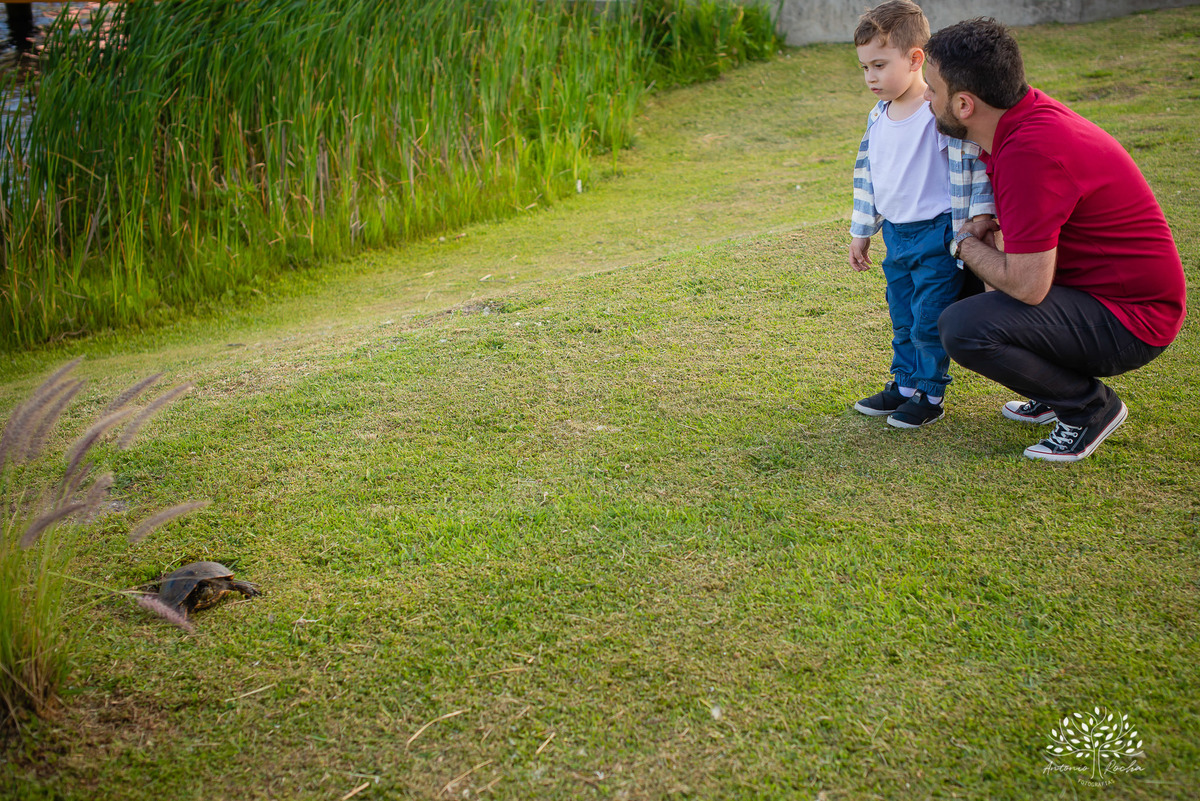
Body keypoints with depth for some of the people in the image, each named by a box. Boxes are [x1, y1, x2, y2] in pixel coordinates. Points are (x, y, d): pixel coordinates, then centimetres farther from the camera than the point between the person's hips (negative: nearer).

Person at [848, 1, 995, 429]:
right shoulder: (878, 117, 8)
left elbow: (972, 164, -16)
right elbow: (866, 175, 17)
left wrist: (978, 219, -20)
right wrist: (861, 232, 20)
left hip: (936, 236, -7)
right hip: (896, 235, 7)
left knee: (929, 321, -1)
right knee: (903, 319, 17)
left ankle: (930, 395, 13)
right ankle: (904, 384, 31)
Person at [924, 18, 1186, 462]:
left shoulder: (1030, 151, -29)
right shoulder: (1025, 110, 1)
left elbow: (1028, 286, -28)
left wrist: (966, 242, -11)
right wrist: (987, 226, 1)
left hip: (1129, 319, -10)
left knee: (962, 328, -26)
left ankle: (1090, 407, -4)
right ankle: (1059, 387, 22)